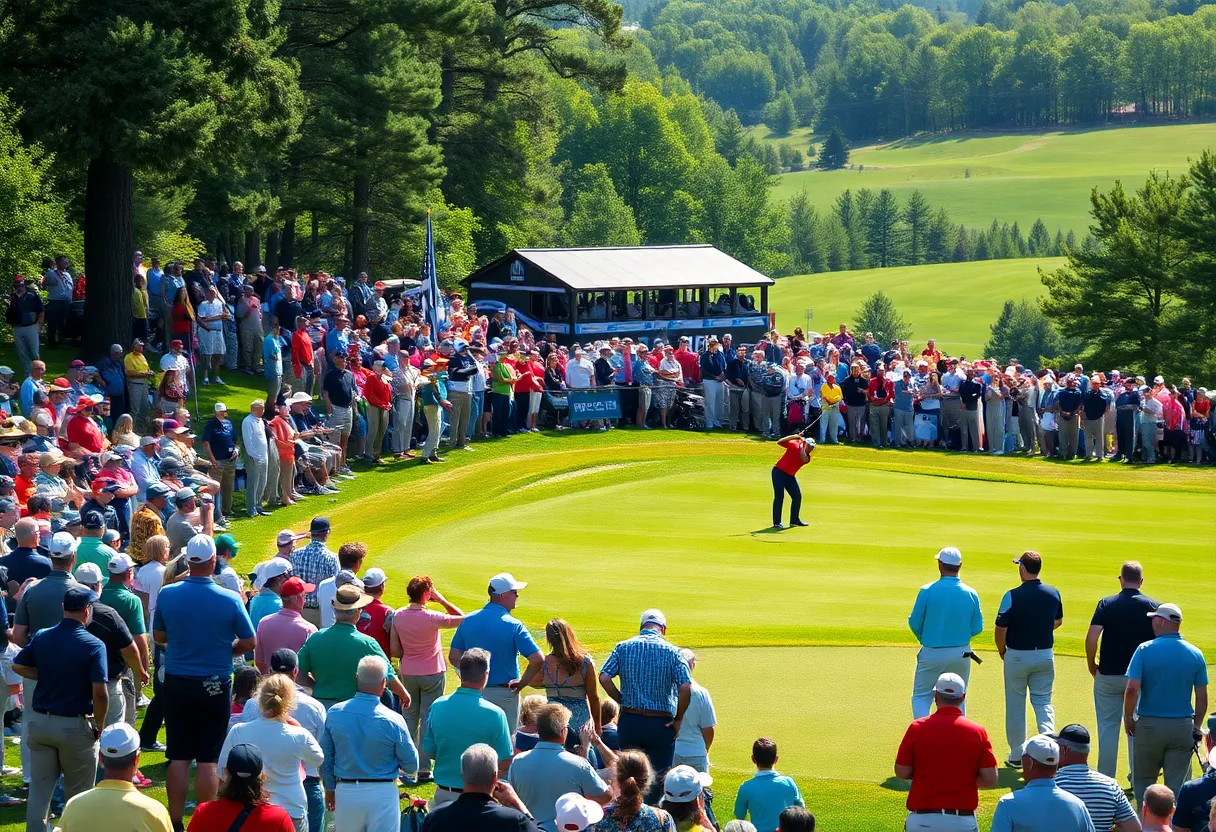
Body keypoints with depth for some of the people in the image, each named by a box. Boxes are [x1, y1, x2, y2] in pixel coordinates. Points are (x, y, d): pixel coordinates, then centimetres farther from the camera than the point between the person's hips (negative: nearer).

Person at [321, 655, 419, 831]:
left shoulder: (334, 714, -8)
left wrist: (330, 789, 17)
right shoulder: (392, 721, -16)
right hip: (382, 795, -3)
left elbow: (325, 758, 2)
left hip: (345, 792, 3)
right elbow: (411, 766, -7)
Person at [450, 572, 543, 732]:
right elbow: (537, 659, -23)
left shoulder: (468, 620, -2)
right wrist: (522, 682, -9)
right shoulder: (513, 625, -16)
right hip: (505, 693, -4)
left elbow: (454, 657, 1)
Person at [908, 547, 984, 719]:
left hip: (932, 653, -2)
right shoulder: (971, 594, -4)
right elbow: (977, 628, 2)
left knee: (921, 697, 8)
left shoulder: (927, 591, -12)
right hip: (961, 655, 3)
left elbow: (915, 623, -5)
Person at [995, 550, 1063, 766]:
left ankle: (1016, 755, 17)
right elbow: (1058, 621, 14)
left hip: (1017, 656, -3)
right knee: (1043, 702, 11)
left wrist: (1002, 651, 1)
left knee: (1015, 705, 10)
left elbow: (1000, 628, -17)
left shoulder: (1012, 596, -18)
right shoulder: (1053, 594, -3)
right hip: (1045, 655, 3)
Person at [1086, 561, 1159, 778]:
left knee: (1108, 728, 8)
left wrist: (1092, 665, -1)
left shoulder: (1107, 604, -6)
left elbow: (1091, 638, -16)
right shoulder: (1153, 607, -3)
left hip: (1108, 676, -1)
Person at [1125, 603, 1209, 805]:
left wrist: (1128, 717, 0)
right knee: (1176, 786, 7)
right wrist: (1197, 727, 13)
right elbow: (1202, 697, 3)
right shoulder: (1195, 654, 0)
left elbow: (1132, 689, -14)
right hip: (1183, 726, 2)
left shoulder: (1145, 650, -9)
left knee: (1143, 781, 13)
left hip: (1149, 725, -2)